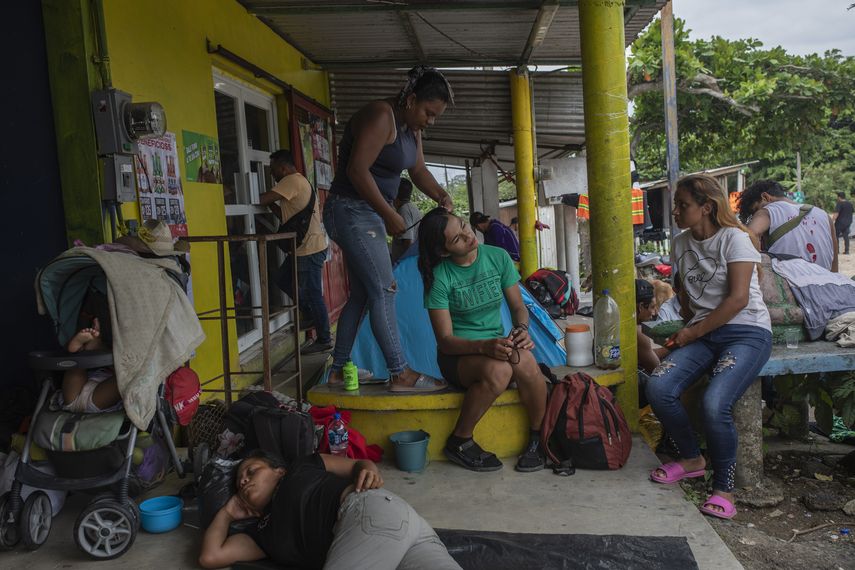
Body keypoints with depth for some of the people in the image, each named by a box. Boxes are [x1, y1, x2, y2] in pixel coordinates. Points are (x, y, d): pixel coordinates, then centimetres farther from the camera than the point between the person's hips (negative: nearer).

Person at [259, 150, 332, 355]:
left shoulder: (292, 181, -14)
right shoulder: (299, 181, 18)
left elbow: (262, 199, -21)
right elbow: (285, 214, 19)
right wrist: (270, 203, 8)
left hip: (309, 248, -10)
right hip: (303, 247, 10)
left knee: (311, 294, -2)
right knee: (284, 281, 17)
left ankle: (324, 340, 8)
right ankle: (314, 316, 24)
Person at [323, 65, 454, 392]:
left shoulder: (412, 127, 12)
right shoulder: (380, 117, -17)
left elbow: (418, 171, 16)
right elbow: (356, 170, -23)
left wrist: (441, 196, -2)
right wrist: (389, 214, -19)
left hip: (368, 215, 10)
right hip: (351, 210, -10)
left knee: (362, 294, 12)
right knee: (383, 290, -12)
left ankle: (338, 370, 21)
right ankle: (400, 375, -9)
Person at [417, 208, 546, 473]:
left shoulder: (498, 257, -4)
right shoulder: (440, 277, -14)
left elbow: (518, 306, 5)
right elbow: (445, 340, -15)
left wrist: (522, 329, -19)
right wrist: (485, 346, -33)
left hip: (497, 343, 3)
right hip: (457, 354, -3)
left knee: (525, 361, -32)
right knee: (498, 370, -36)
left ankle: (538, 438, -8)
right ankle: (459, 442, -13)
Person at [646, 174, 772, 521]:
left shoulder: (734, 239, -7)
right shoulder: (681, 244, 12)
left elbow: (738, 299, -15)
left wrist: (694, 332, -11)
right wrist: (688, 329, 8)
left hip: (746, 332, -6)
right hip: (701, 333, 6)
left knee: (714, 404, -29)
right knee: (658, 388, -19)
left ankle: (723, 487, -5)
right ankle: (691, 459, 6)